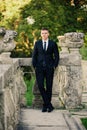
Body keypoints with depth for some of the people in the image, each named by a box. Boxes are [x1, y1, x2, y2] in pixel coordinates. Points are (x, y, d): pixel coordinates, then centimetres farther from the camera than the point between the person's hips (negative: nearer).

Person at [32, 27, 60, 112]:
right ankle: (49, 105, -3)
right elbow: (34, 55, 10)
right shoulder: (37, 43, 8)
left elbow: (56, 56, 7)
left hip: (49, 68, -1)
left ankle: (45, 105, 13)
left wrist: (54, 66, -3)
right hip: (39, 68, 1)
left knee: (49, 86, 2)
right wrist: (34, 66, 1)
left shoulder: (53, 44, 4)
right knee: (40, 85, -10)